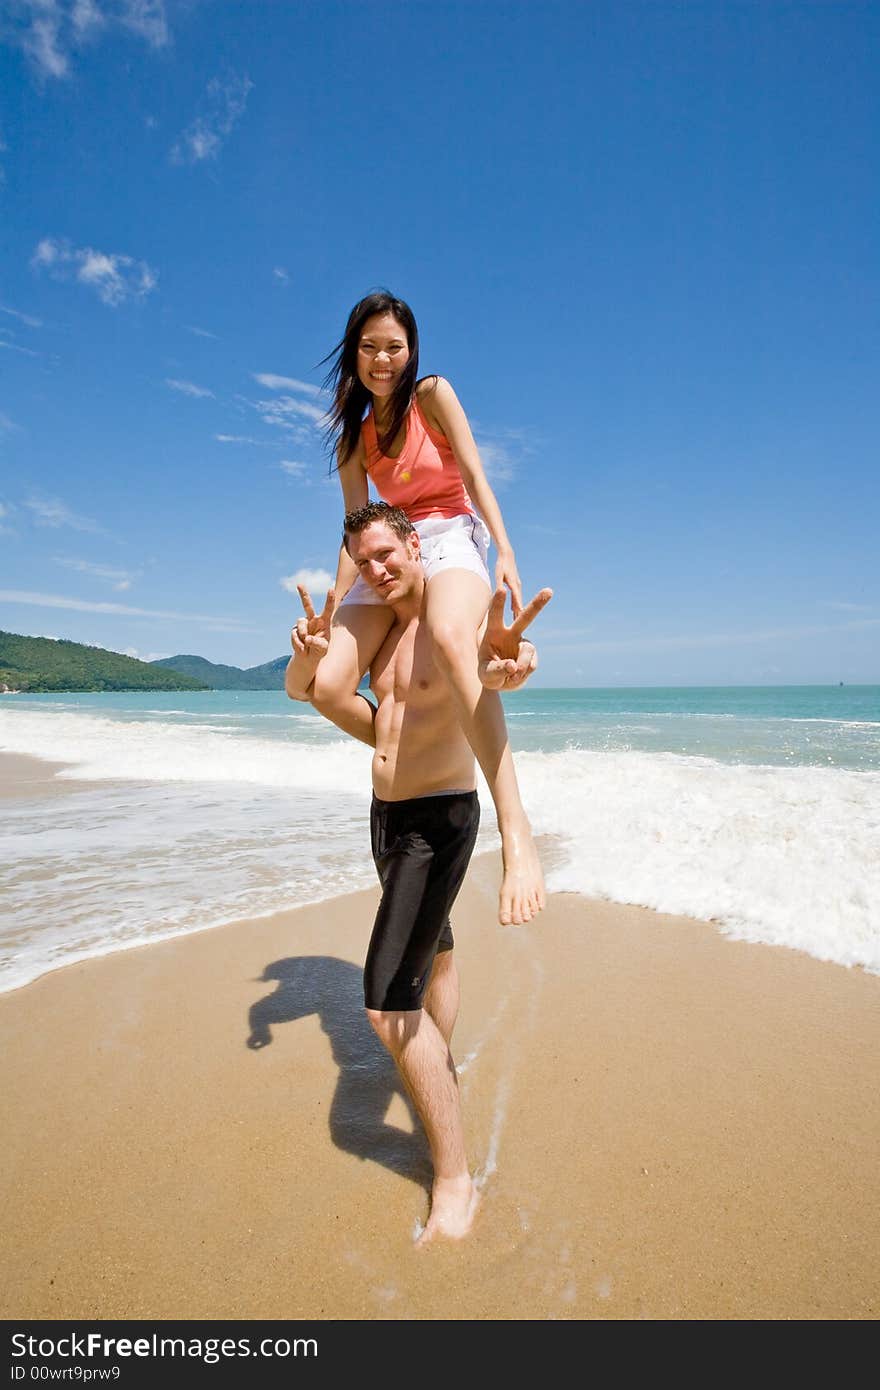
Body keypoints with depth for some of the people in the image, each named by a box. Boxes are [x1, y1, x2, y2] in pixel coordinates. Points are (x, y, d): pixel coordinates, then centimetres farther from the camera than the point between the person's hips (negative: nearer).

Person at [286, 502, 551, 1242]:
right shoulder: (378, 628, 6)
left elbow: (502, 670, -39)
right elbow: (298, 688, 5)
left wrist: (505, 660, -64)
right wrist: (311, 653, -19)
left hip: (441, 819, -8)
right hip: (387, 814, 8)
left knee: (389, 1001, -14)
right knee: (433, 947, 28)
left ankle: (455, 1180, 3)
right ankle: (443, 1066, 53)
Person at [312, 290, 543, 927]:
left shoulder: (433, 394, 6)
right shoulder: (354, 438, 17)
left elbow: (474, 474, -3)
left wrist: (505, 550, -17)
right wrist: (331, 613, 9)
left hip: (450, 536, -5)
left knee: (451, 636, -43)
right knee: (326, 684, -17)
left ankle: (515, 828, -51)